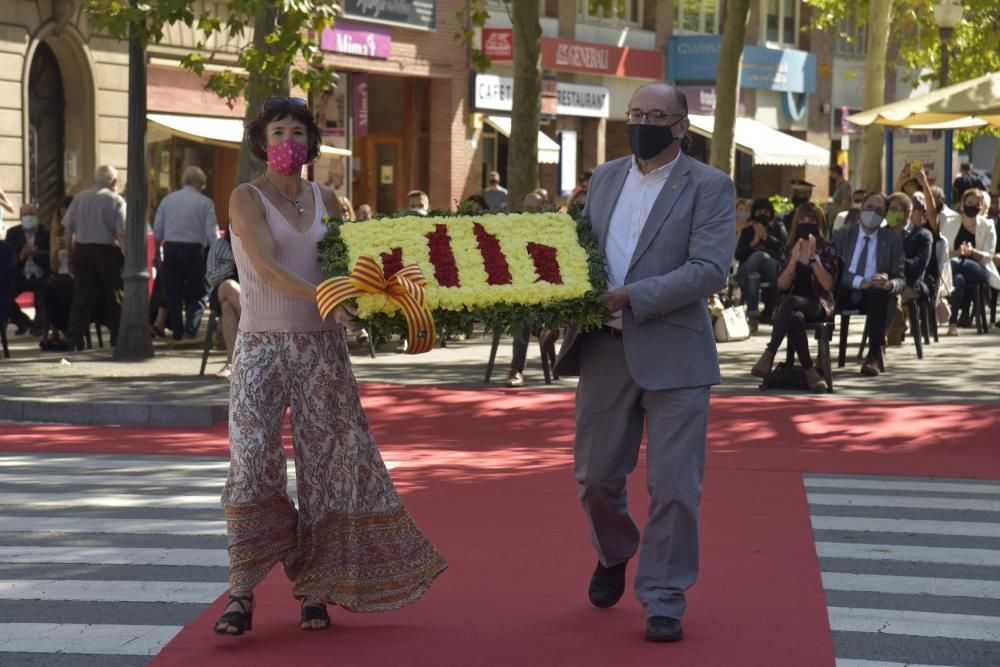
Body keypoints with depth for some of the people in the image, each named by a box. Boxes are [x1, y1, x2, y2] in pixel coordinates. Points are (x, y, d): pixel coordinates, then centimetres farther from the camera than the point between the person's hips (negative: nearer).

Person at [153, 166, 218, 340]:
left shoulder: (168, 199, 6)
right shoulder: (205, 203, -5)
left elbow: (157, 229, 9)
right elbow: (212, 233, -9)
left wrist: (156, 250, 20)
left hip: (170, 248, 4)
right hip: (194, 249, -4)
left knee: (173, 292, 10)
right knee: (197, 292, 6)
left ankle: (177, 330, 11)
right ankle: (191, 326, -11)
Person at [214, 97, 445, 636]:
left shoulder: (325, 201, 11)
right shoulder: (247, 198, -4)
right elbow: (267, 268, -18)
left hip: (322, 348, 5)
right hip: (262, 346, -4)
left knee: (324, 467, 3)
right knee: (252, 461, -14)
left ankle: (314, 590, 11)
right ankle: (241, 596, -12)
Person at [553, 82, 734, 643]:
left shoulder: (709, 187, -4)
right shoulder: (605, 178, 13)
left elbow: (711, 269, -15)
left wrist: (632, 297, -21)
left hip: (673, 354, -5)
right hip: (605, 349, 5)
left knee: (673, 486, -2)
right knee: (596, 474, 13)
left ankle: (664, 600, 9)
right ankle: (614, 553, 41)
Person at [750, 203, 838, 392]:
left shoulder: (827, 250, 6)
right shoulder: (788, 249, 12)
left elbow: (827, 284, -6)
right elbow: (782, 285, 3)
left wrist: (813, 258, -16)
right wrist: (794, 260, -12)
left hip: (818, 305, -2)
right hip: (790, 306, 2)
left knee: (790, 302, -37)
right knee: (796, 318, -38)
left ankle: (769, 355, -42)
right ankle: (809, 371, -36)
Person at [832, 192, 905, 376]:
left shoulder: (893, 241, 10)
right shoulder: (842, 235, 10)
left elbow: (901, 279, 5)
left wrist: (889, 284, -21)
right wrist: (860, 282, -21)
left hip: (875, 294, 0)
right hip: (846, 292, 0)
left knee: (879, 293, -37)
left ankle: (875, 355, -36)